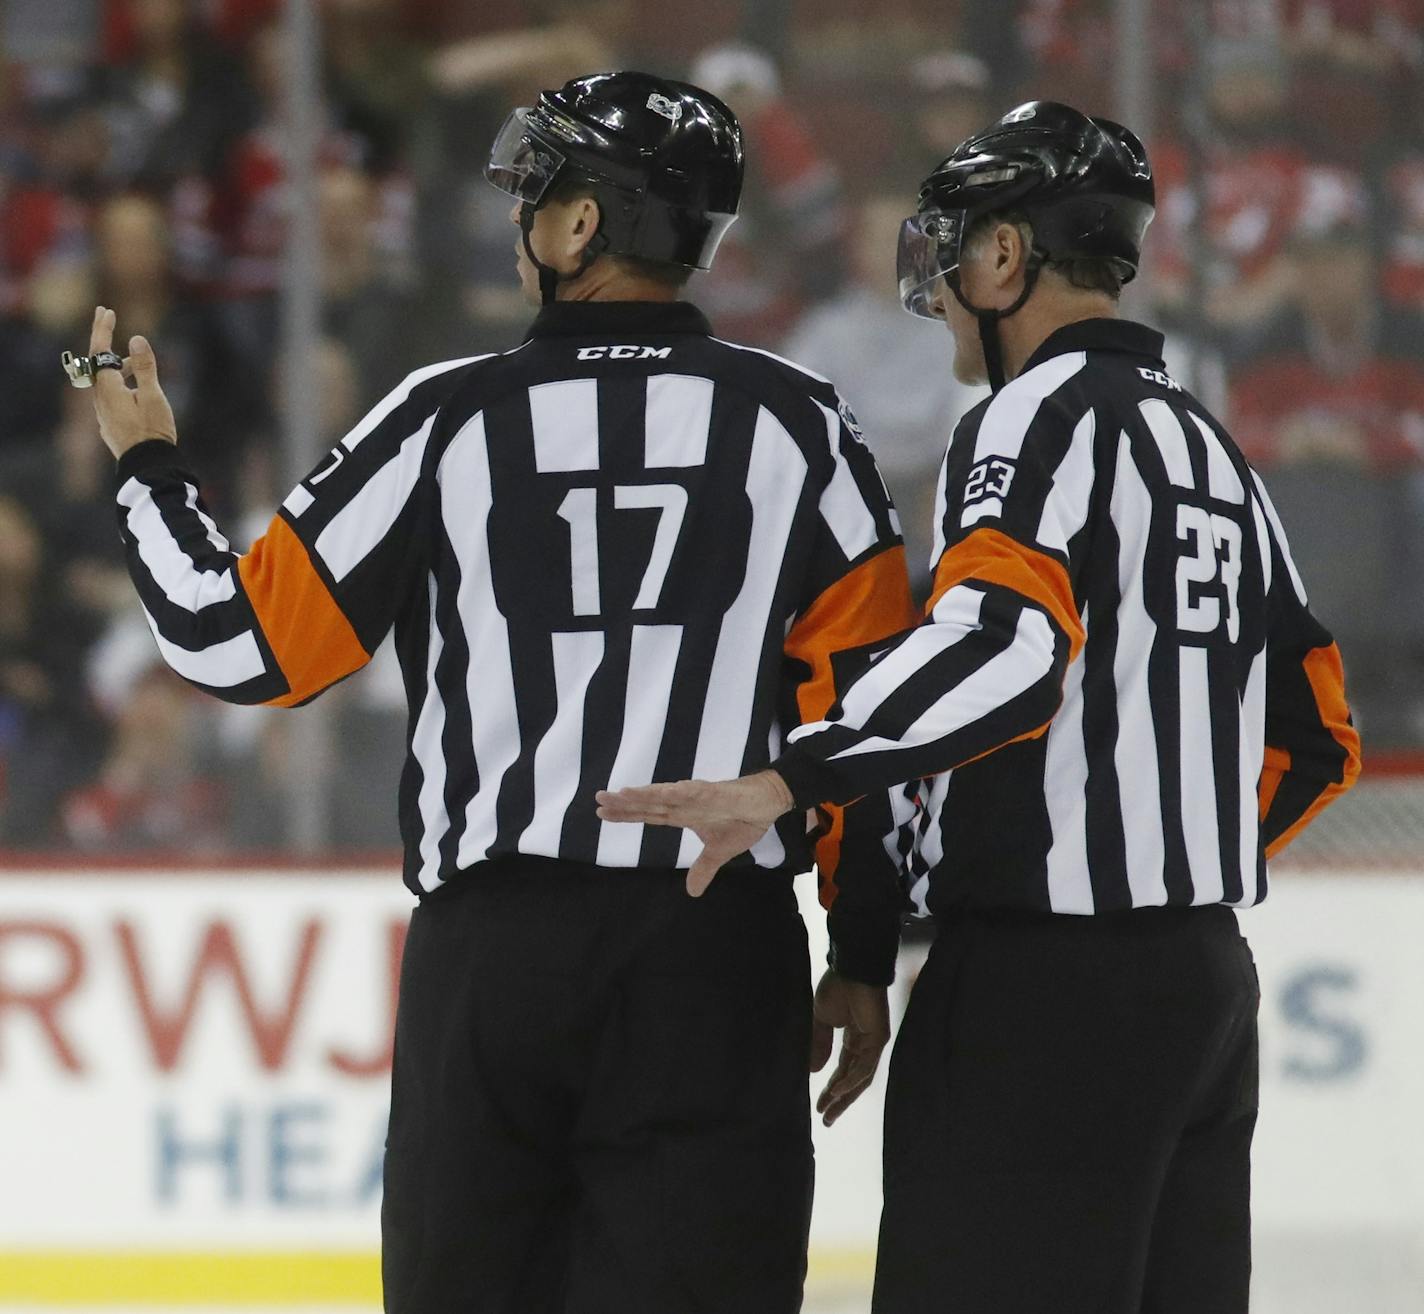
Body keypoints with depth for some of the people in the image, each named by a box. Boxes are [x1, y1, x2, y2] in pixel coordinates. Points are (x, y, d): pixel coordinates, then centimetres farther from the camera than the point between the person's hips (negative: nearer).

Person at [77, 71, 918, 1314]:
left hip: (489, 946, 0)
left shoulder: (447, 419, -1)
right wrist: (864, 960, 7)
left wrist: (149, 466, 19)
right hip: (717, 963, 0)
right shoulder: (798, 425, 1)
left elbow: (246, 644, 2)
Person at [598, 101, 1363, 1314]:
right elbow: (1315, 739, 21)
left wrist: (785, 784, -33)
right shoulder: (1214, 451, 18)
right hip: (1207, 984, 9)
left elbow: (1006, 645, -28)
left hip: (1045, 989, -9)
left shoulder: (1044, 418, -10)